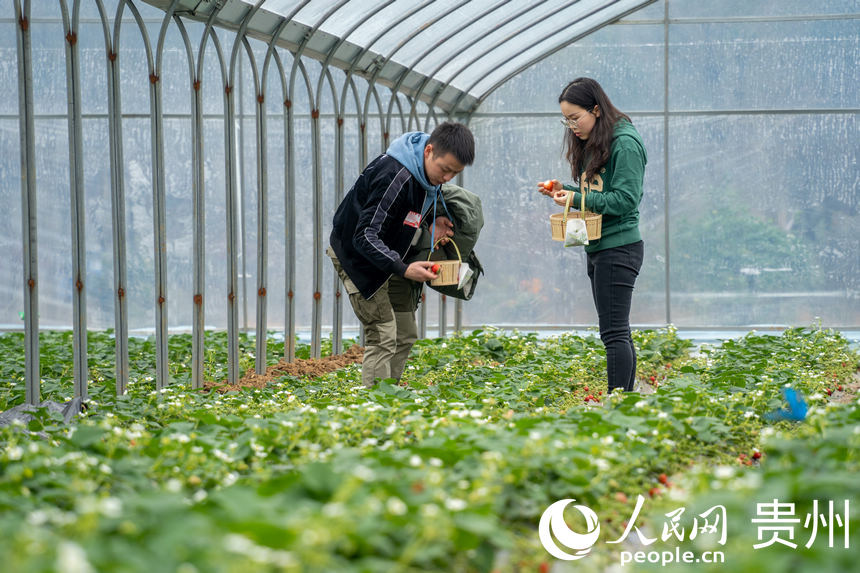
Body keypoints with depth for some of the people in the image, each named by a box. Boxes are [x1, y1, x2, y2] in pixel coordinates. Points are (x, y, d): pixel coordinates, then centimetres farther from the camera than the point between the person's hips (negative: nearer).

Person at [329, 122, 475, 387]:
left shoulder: (428, 170, -7)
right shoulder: (395, 177, -33)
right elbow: (365, 237, -33)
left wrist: (433, 221, -5)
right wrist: (404, 269, -42)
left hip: (391, 254, 9)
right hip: (356, 254, -9)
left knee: (405, 335, 8)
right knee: (383, 336, -15)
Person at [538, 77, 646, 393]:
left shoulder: (625, 144, -13)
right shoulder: (592, 144, 16)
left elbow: (624, 200, -18)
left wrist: (576, 198, -19)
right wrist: (564, 190, 5)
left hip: (618, 248, -10)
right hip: (597, 248, 10)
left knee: (614, 332, -11)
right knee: (617, 332, 10)